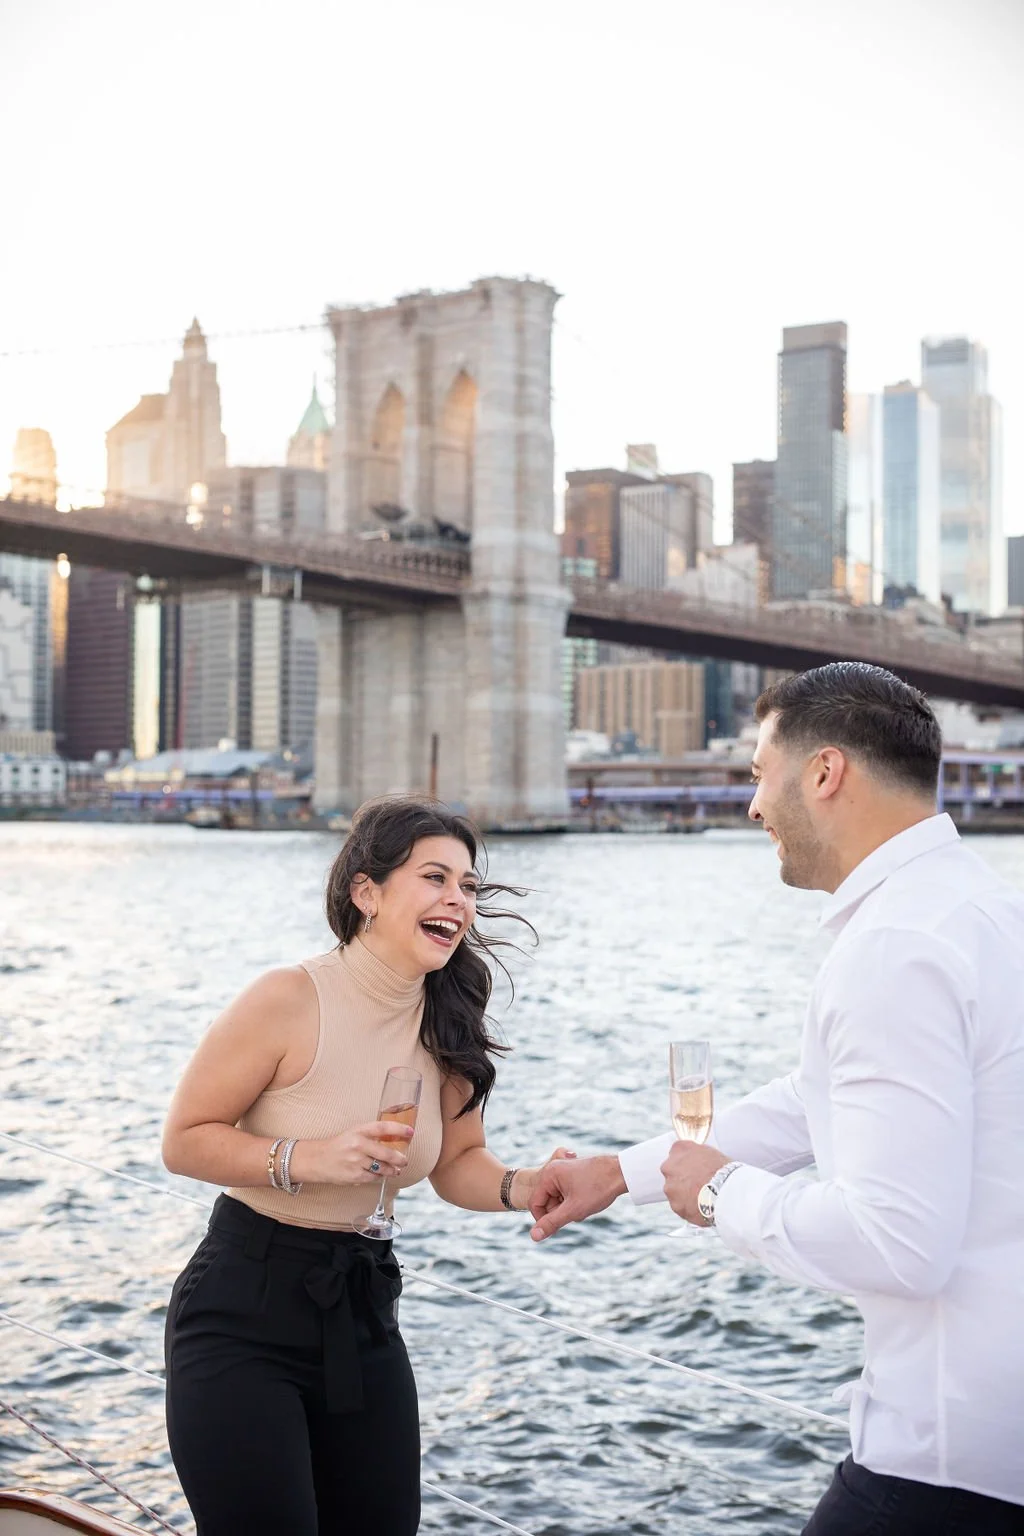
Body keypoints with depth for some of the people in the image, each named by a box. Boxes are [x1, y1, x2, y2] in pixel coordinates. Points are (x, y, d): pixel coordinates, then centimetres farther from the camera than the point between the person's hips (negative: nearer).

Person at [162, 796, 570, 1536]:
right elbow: (184, 1140, -14)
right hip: (243, 1311, -6)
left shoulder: (450, 1025, -1)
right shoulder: (290, 1000, -18)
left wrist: (522, 1187, -13)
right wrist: (309, 1158, -27)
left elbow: (457, 1162, 7)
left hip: (362, 1309, 6)